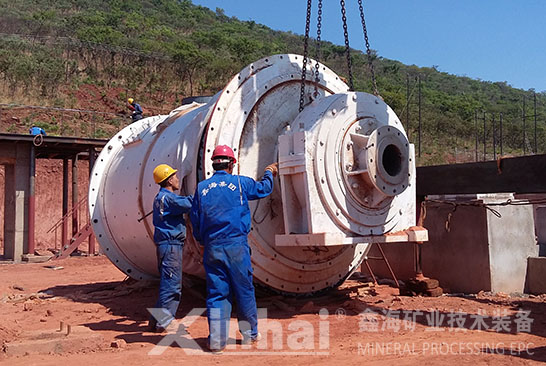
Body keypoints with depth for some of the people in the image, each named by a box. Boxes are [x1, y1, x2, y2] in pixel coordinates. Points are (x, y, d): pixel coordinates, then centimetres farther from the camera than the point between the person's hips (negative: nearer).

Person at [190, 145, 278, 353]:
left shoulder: (201, 188, 6)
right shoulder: (240, 183, 0)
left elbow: (195, 219, 8)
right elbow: (264, 188, 18)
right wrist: (269, 174, 39)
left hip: (212, 248, 3)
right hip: (236, 245, -2)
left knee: (216, 293, 6)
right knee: (244, 290, 10)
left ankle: (216, 340, 6)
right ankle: (250, 333, 22)